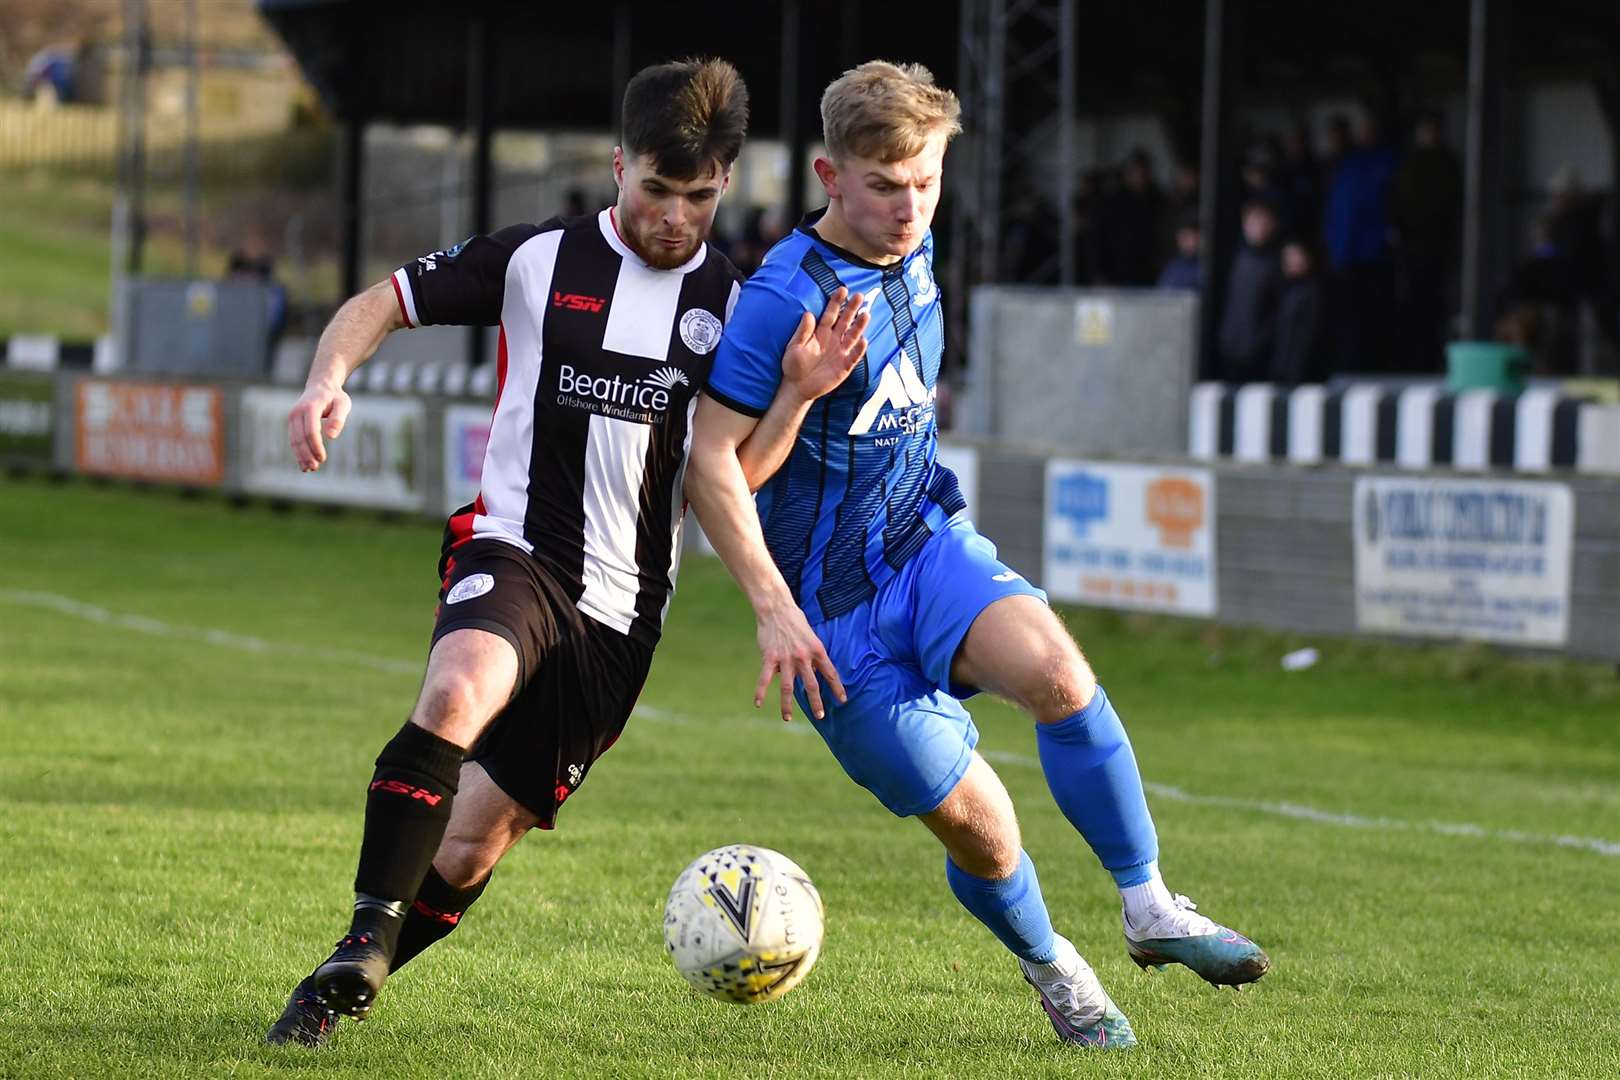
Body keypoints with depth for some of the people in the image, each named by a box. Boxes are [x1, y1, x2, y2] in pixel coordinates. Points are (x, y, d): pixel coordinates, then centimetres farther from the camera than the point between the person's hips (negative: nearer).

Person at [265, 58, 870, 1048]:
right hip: (514, 552, -2)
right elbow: (380, 304, 7)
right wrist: (329, 379, -13)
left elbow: (730, 479, 5)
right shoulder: (537, 259, 1)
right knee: (458, 696, -36)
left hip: (622, 607, 3)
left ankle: (348, 986, 23)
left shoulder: (733, 306, 7)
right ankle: (363, 947, -33)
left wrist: (798, 394, -12)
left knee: (475, 842, 3)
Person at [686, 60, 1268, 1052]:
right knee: (973, 822, -7)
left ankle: (1151, 907, -15)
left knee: (1053, 668, -26)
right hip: (833, 603, -5)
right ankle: (1050, 967, 22)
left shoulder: (913, 256, 5)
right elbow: (712, 459, -19)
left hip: (928, 543, 5)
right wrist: (775, 609, -23)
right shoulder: (788, 297, -18)